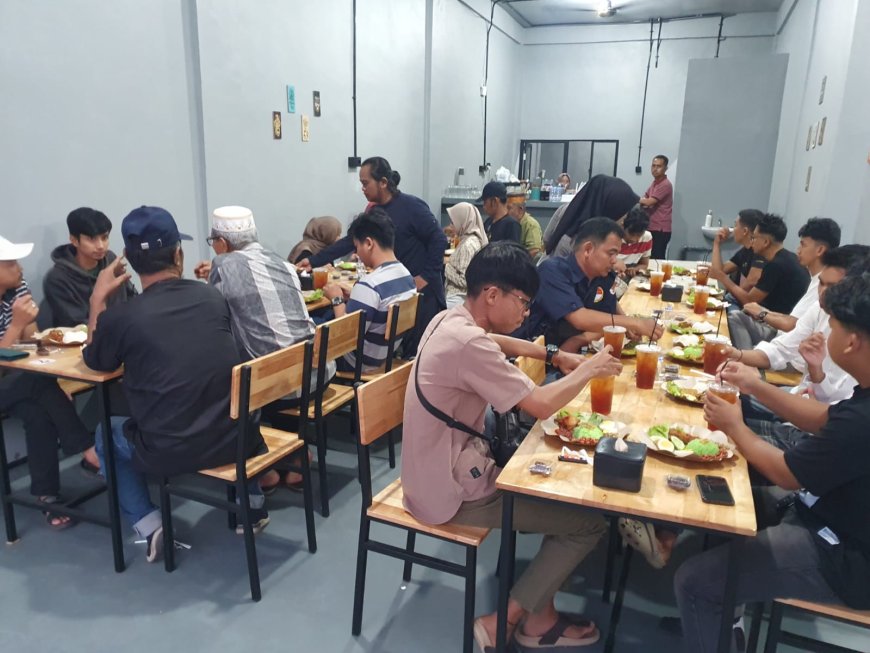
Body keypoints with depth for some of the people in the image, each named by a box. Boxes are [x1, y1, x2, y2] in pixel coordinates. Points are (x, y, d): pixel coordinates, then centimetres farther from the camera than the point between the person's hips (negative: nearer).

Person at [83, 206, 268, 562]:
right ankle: (253, 504, 36)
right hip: (237, 438, 3)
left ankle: (151, 528, 17)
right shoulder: (213, 296, -2)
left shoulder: (120, 316, -11)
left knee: (107, 433, 27)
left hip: (170, 452, -3)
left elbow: (94, 360, 12)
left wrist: (98, 298, 16)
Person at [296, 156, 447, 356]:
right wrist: (314, 261, 4)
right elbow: (350, 241, 8)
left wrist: (426, 276, -17)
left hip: (422, 291, -7)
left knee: (420, 349, 0)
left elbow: (439, 240, -15)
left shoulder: (411, 206, -13)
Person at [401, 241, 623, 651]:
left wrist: (554, 356, 10)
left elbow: (498, 343, 22)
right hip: (450, 493, -10)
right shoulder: (468, 343, -28)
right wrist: (589, 370, -7)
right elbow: (541, 405, -24)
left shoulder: (450, 320, 2)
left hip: (436, 472, 10)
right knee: (589, 520, 0)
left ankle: (538, 614, 24)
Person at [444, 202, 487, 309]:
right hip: (460, 296, 9)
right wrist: (450, 263, 9)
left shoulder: (468, 245, -18)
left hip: (458, 298, -9)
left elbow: (463, 280, -21)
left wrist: (446, 268, -10)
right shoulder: (475, 239, 10)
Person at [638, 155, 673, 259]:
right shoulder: (655, 182, 17)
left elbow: (649, 202, -21)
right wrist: (642, 201, -5)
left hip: (660, 230, -9)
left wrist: (638, 200, -2)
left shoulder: (665, 184, -15)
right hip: (651, 227, 9)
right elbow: (645, 199, 18)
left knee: (657, 259, -12)